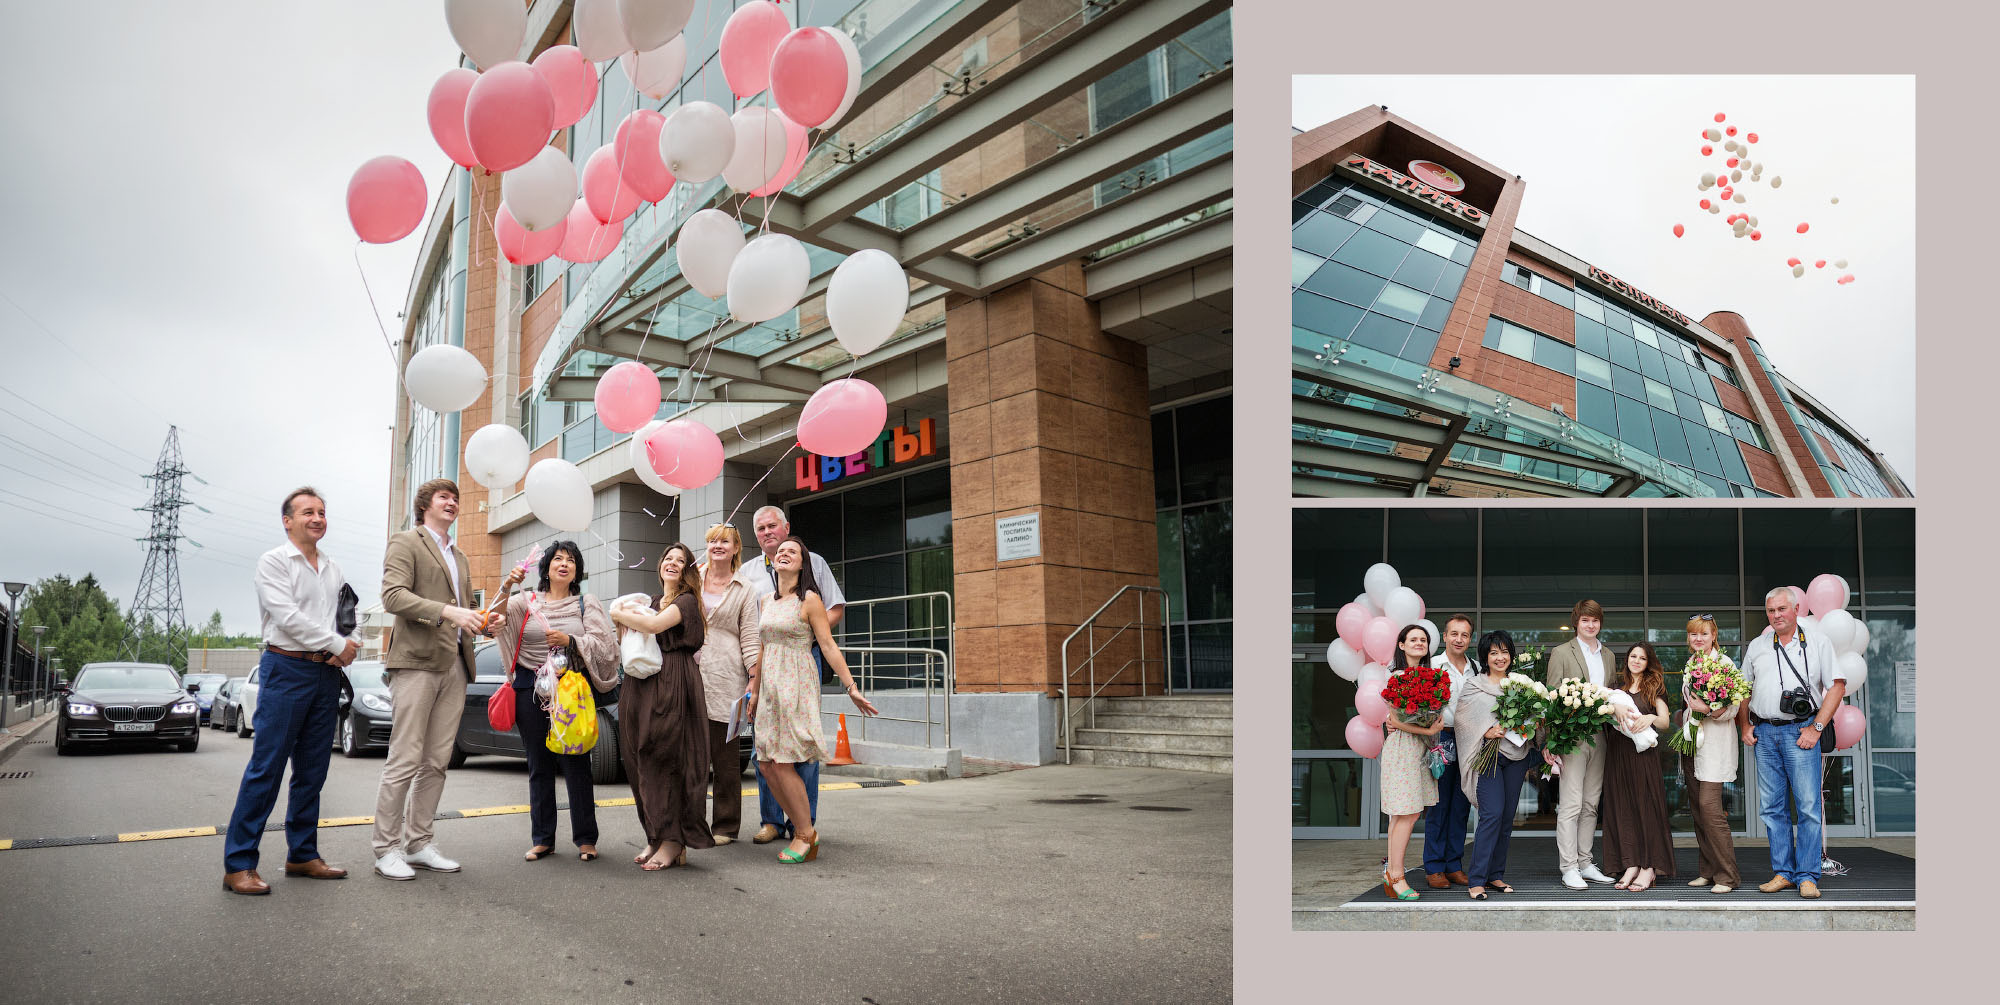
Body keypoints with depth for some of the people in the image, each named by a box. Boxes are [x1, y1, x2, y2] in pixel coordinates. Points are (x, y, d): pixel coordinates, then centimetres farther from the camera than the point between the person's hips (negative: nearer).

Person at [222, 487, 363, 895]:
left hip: (327, 674, 6)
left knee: (312, 770, 9)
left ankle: (302, 855, 17)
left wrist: (351, 646, -6)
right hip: (287, 669, -6)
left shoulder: (333, 569, 17)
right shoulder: (273, 562, -1)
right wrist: (337, 643, -12)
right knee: (266, 768, -7)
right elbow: (287, 616, -13)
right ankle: (238, 864, -2)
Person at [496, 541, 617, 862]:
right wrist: (507, 587, -22)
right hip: (531, 688, 1)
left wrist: (570, 640, -13)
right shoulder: (527, 601, 11)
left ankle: (585, 839, 5)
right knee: (539, 766, 5)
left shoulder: (587, 604, 9)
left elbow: (604, 645, 1)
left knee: (576, 764, -4)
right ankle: (543, 839, 14)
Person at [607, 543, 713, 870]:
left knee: (665, 761, -9)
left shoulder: (687, 601, -2)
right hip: (641, 684, 7)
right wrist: (625, 616, 3)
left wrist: (619, 615, -4)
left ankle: (673, 842, -4)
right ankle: (656, 837, 11)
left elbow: (654, 625, -18)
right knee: (642, 762, 4)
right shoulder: (652, 601, 22)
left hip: (672, 685, -7)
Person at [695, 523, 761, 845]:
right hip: (690, 675, 2)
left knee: (725, 754, 2)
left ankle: (725, 826, 10)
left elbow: (750, 639, 4)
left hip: (725, 680, -1)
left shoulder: (744, 591, 8)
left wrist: (754, 680, -5)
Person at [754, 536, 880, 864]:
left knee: (783, 763, -11)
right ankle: (805, 831, 14)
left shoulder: (809, 599, -4)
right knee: (767, 764, 2)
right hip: (770, 685, 7)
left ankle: (806, 835, 4)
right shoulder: (767, 601, 15)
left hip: (796, 685, -7)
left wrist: (851, 688, -11)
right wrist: (753, 691, 22)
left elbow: (828, 646, -7)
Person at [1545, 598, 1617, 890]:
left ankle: (1585, 863, 16)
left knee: (1591, 804, 9)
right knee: (1571, 805, -7)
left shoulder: (1607, 656, 16)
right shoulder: (1561, 653, -1)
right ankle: (1569, 868, -4)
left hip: (1599, 737, 6)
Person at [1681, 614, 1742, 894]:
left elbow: (1731, 709, -11)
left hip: (1716, 743, -7)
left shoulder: (1724, 663, -6)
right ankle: (1708, 870, 13)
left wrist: (1707, 709, -25)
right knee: (1698, 808, 7)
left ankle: (1727, 875, -6)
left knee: (1709, 805, -13)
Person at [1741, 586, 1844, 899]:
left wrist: (1816, 727, -8)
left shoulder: (1817, 642, 5)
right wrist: (1744, 727, 8)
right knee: (1773, 807, 5)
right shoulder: (1756, 647, 15)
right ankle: (1782, 872, 12)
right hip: (1763, 733, 4)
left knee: (1808, 806, -5)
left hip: (1800, 732, -3)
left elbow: (1837, 686, -1)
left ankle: (1807, 876, 1)